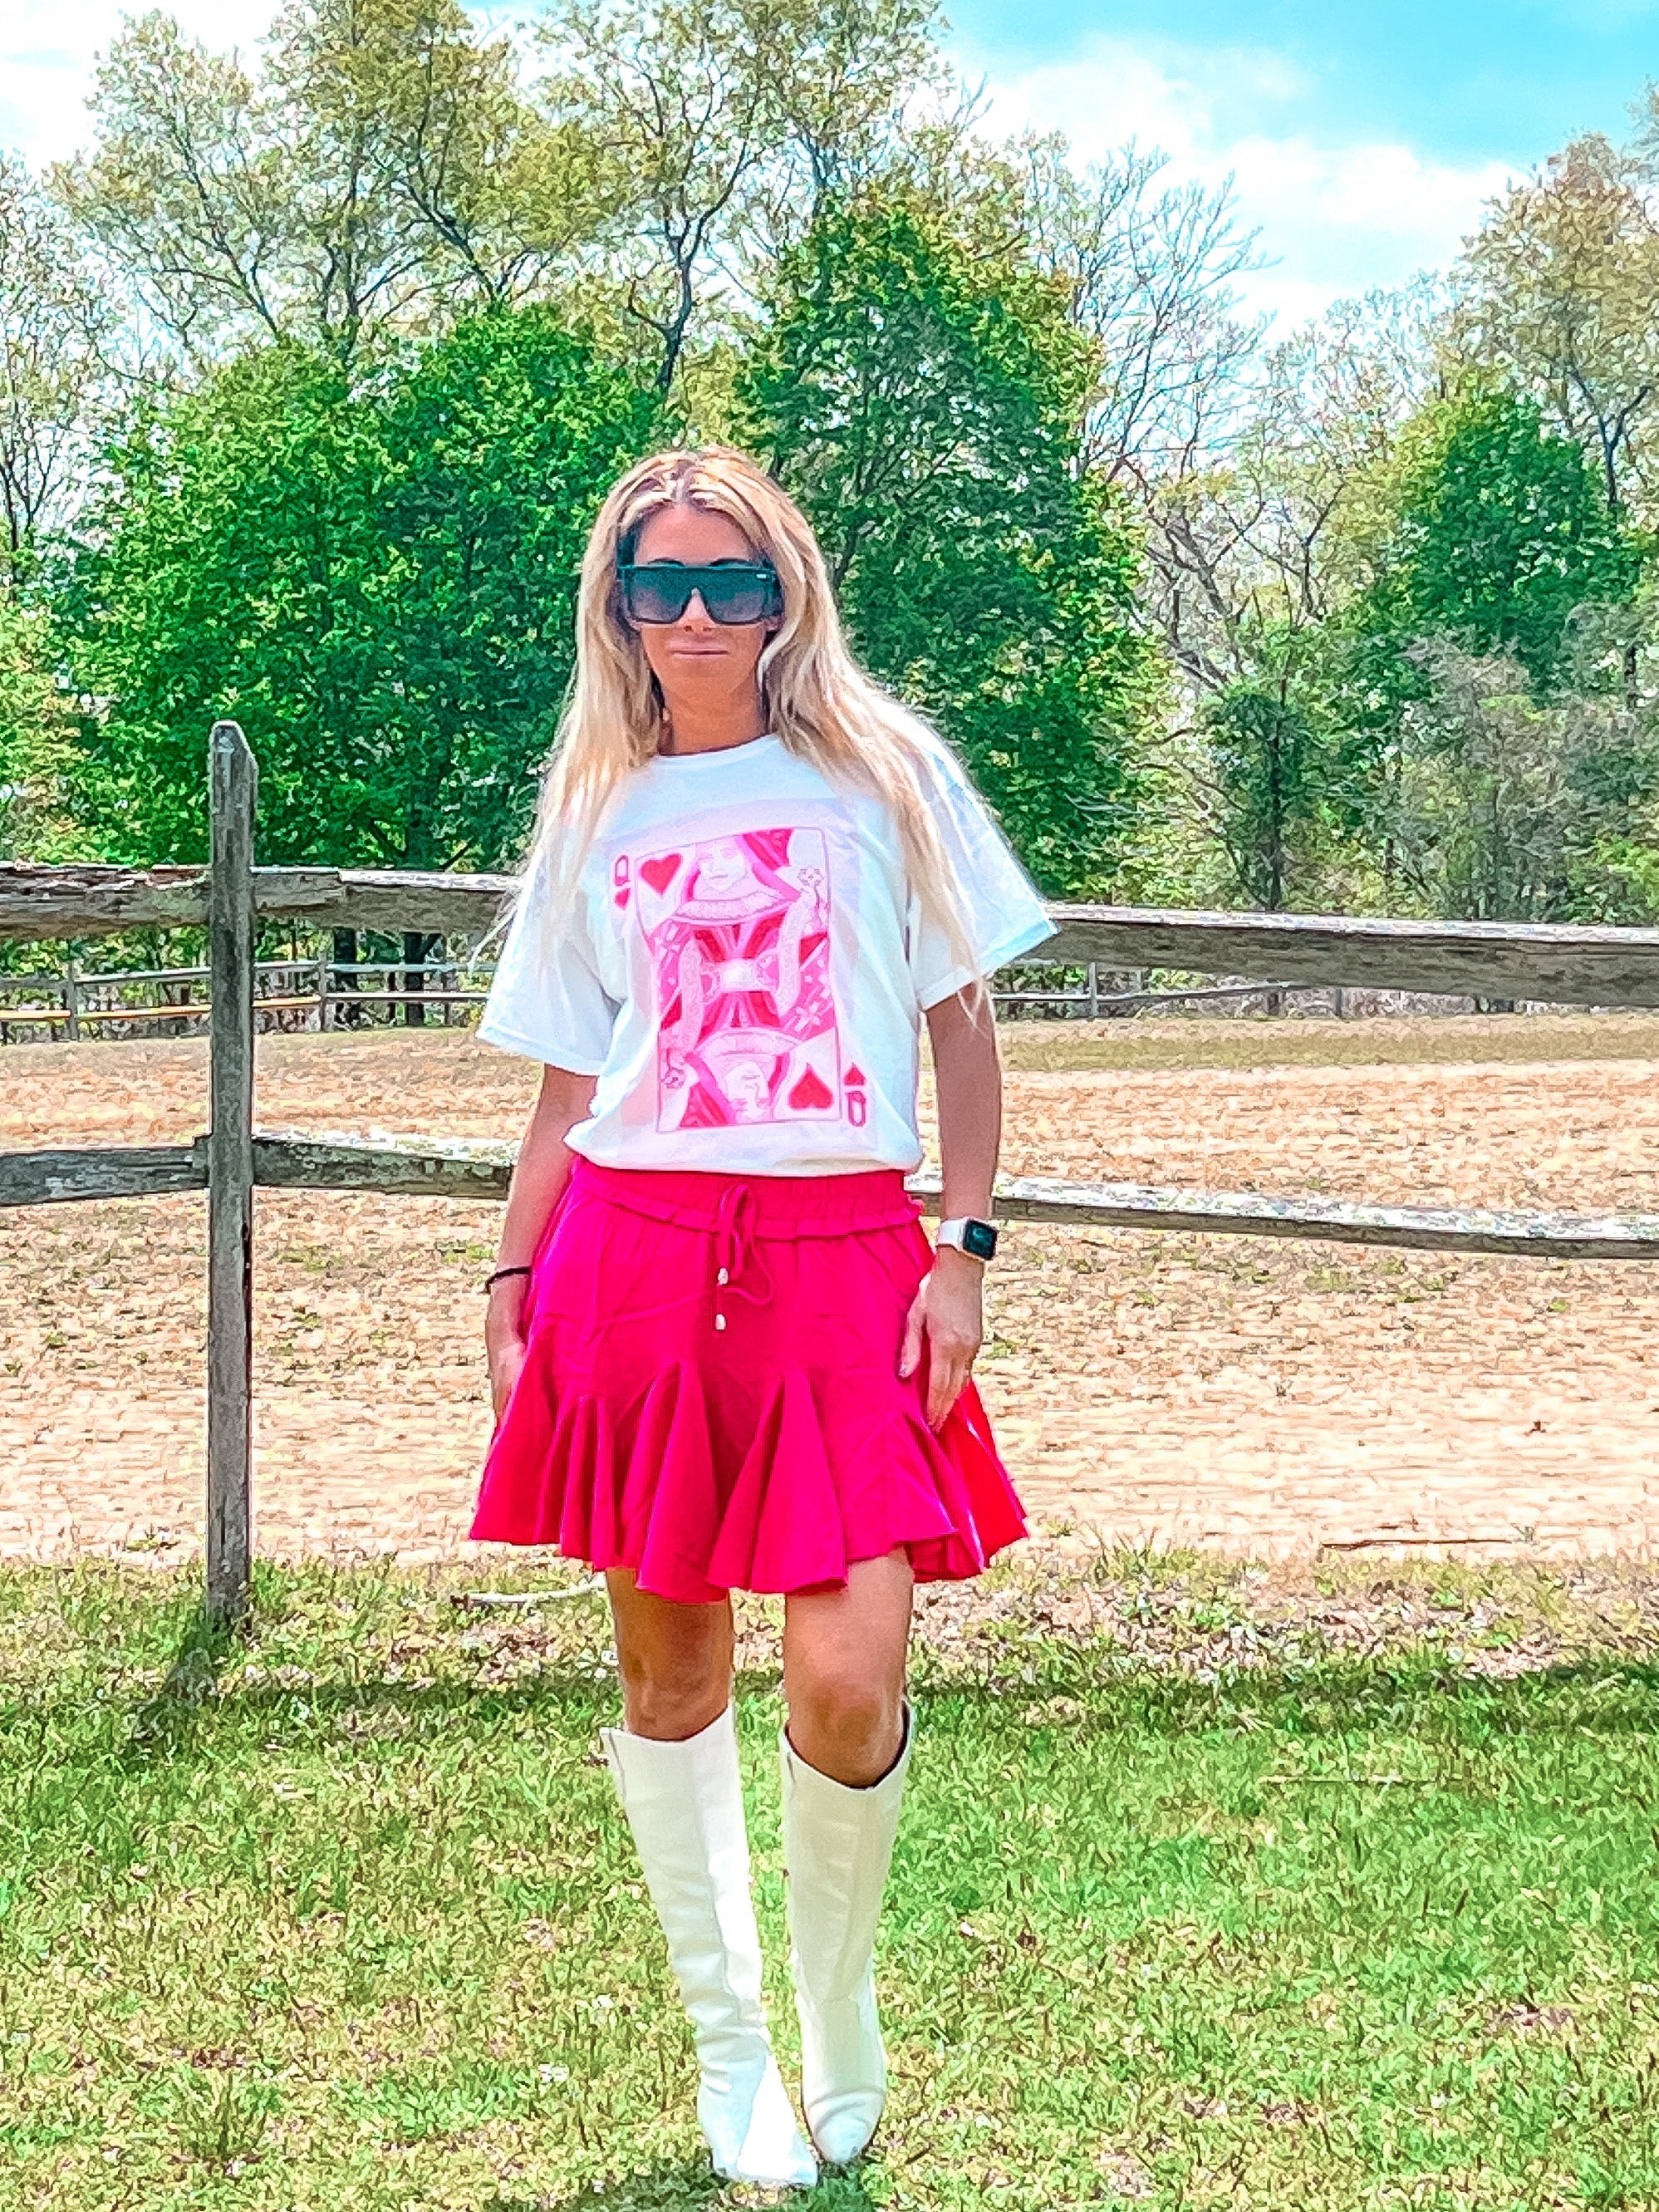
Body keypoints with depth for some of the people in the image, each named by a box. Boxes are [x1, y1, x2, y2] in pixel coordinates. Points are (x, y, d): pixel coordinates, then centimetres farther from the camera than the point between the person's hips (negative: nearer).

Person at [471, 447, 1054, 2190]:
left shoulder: (883, 773, 8)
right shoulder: (597, 815, 13)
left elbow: (963, 1019, 8)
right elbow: (568, 1080, 16)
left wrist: (965, 1249, -2)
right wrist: (511, 1285, 7)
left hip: (844, 1259, -2)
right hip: (634, 1248, 2)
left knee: (847, 1687, -12)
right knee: (668, 1668, 6)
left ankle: (838, 2011, 17)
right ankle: (729, 2049, 25)